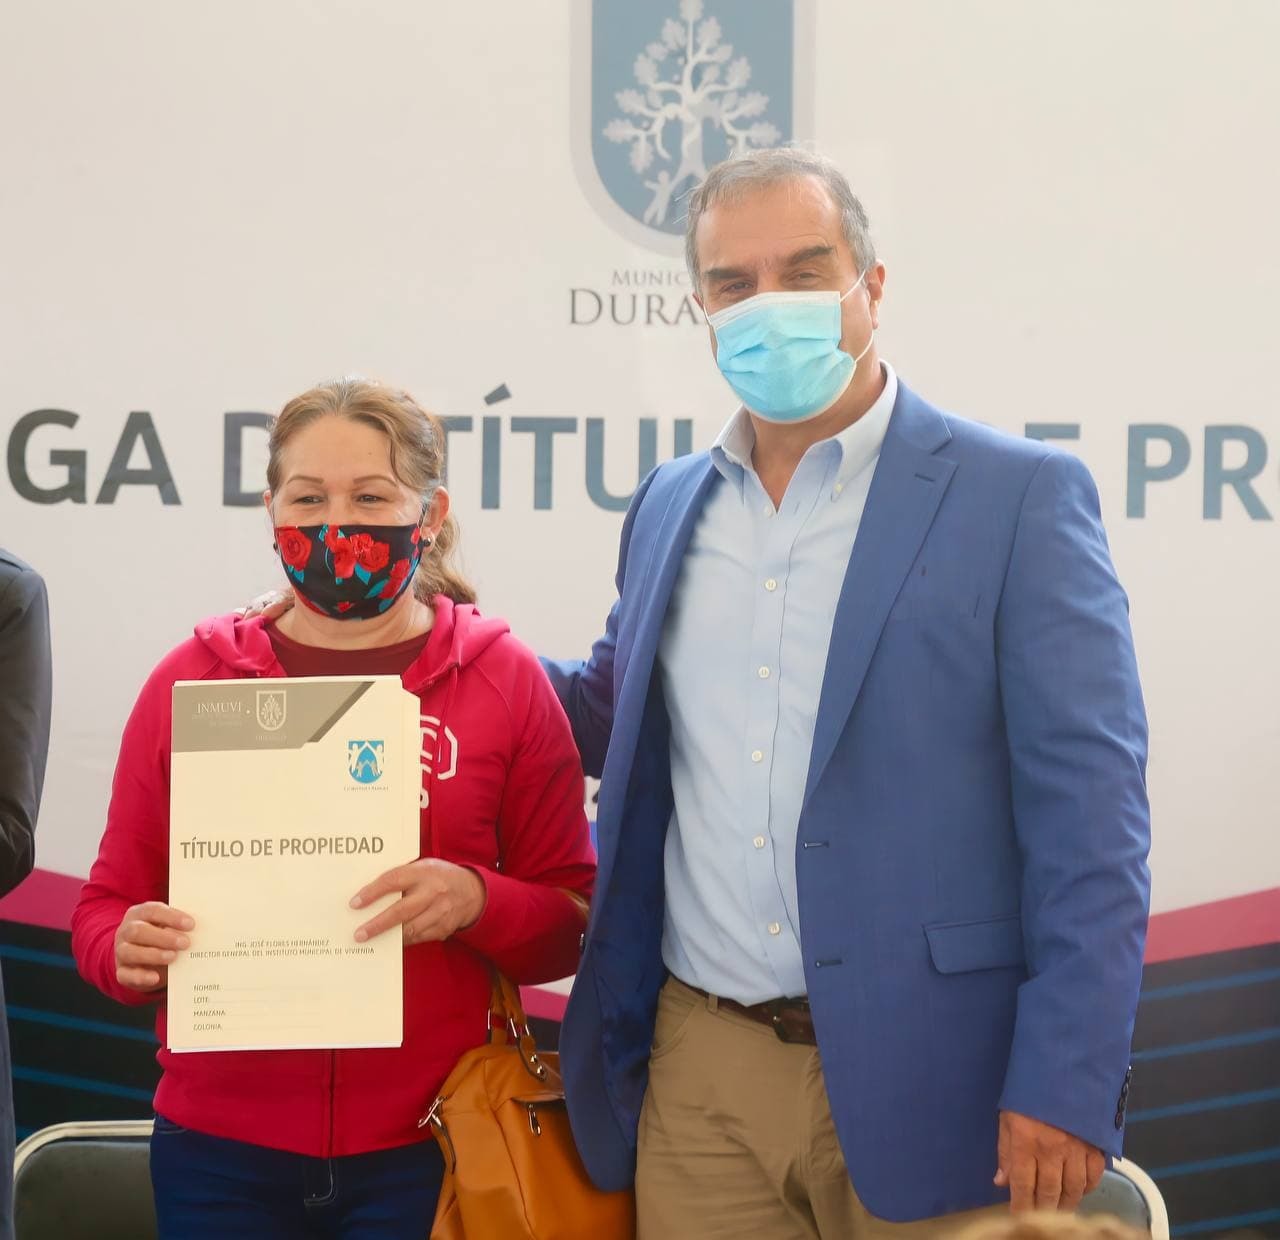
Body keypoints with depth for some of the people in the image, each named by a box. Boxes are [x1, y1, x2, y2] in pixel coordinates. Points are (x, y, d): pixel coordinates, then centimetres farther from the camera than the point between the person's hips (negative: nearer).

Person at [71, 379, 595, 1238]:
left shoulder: (504, 680, 0)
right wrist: (127, 948, -13)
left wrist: (476, 901, -17)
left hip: (425, 1154, -1)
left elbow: (574, 925, 3)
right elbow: (108, 905, 9)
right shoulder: (192, 680, 3)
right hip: (221, 1156, 2)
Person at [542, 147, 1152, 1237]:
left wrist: (1067, 1089, -15)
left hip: (919, 1081, -4)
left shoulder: (1018, 496, -6)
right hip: (701, 1075, 5)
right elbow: (615, 715, 23)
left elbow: (1089, 813, -9)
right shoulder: (669, 507, 11)